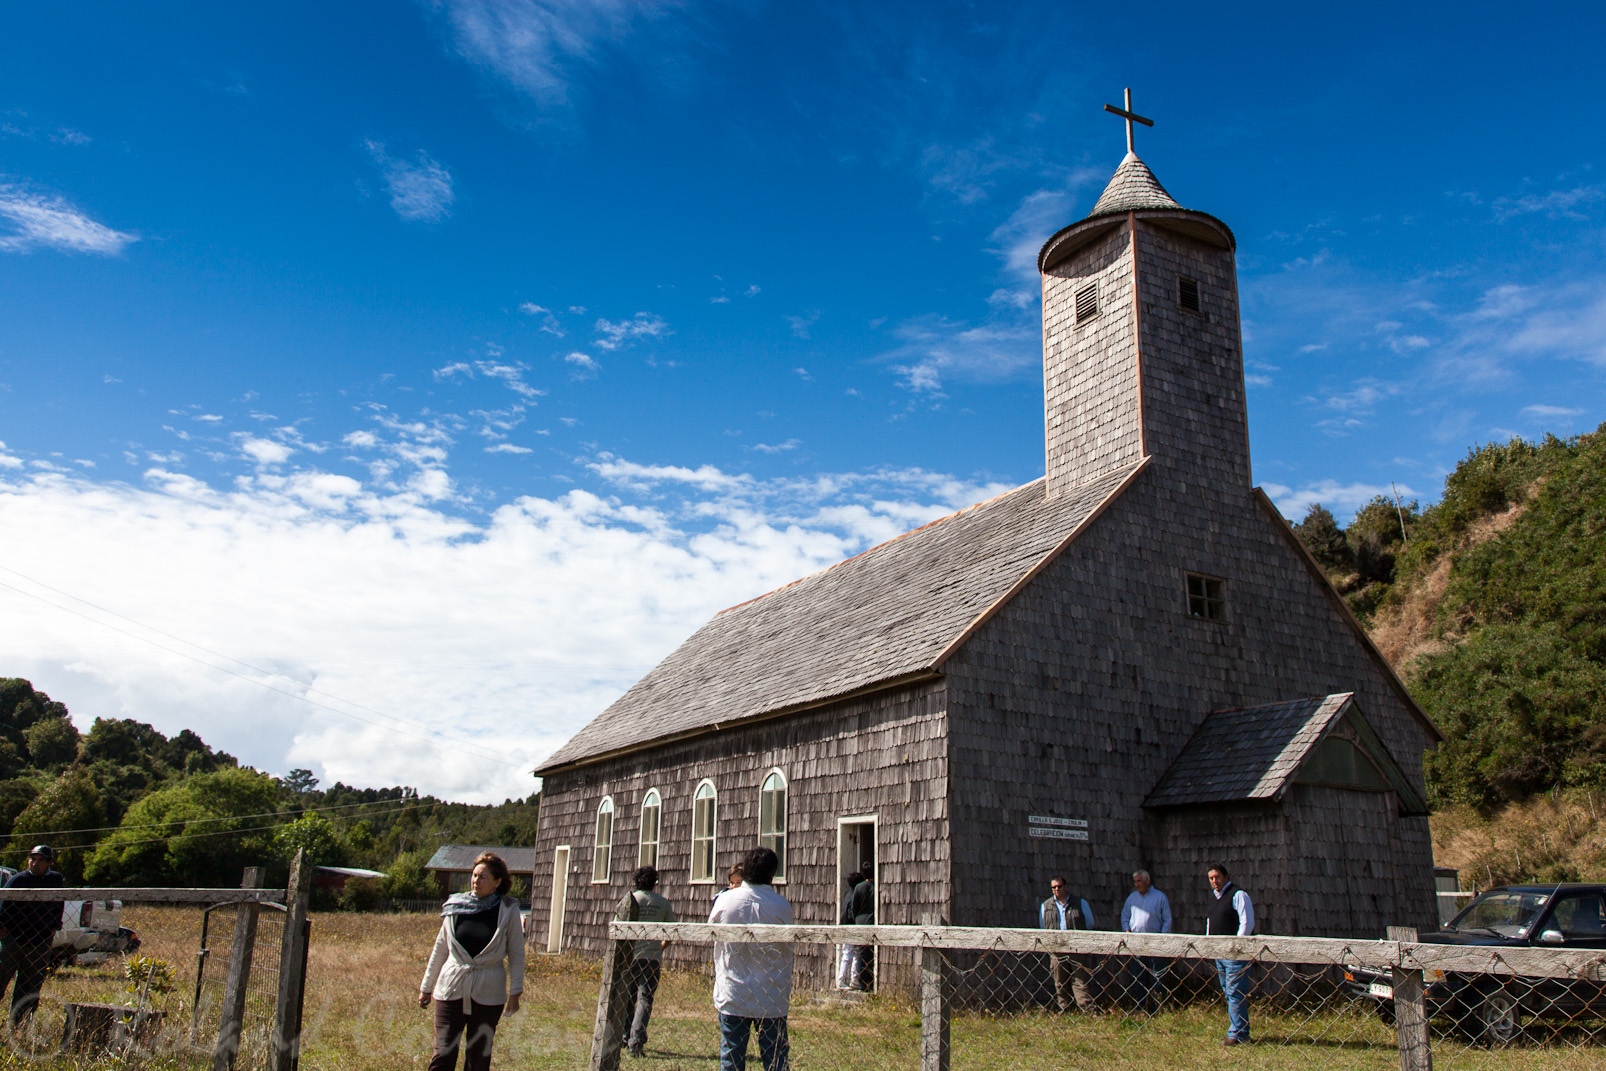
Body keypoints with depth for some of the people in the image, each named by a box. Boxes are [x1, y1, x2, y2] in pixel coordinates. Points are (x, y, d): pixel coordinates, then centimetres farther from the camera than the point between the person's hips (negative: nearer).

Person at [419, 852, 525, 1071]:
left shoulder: (508, 910, -3)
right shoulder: (456, 906, 1)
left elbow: (516, 953, 3)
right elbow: (440, 949, 11)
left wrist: (515, 991, -3)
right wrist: (426, 987, 14)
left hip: (488, 995, -1)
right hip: (451, 989, 1)